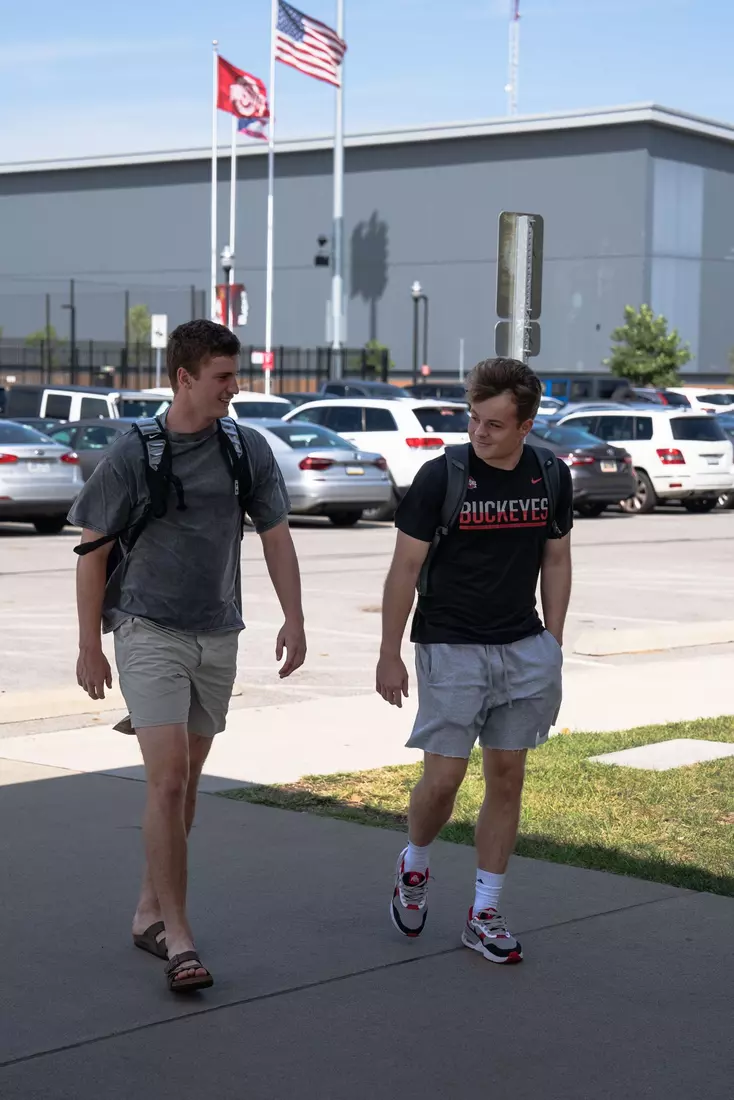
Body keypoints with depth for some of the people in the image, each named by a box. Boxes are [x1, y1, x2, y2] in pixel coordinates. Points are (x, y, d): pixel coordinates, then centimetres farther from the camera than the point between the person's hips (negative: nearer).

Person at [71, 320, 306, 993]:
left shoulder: (248, 449, 3)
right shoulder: (134, 453, -9)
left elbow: (276, 535, 11)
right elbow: (94, 551, -3)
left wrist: (294, 620, 2)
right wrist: (90, 646, -3)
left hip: (217, 635, 5)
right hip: (148, 632, -5)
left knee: (185, 782, 12)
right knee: (168, 778, -14)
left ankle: (149, 911, 27)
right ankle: (177, 934, -10)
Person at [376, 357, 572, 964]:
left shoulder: (551, 476, 1)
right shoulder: (441, 476, -11)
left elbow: (556, 560, 12)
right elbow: (406, 567, -7)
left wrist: (552, 644, 7)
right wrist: (389, 655, -7)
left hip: (524, 649, 4)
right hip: (450, 647, -4)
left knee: (507, 778, 5)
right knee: (443, 778, -7)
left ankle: (485, 913, 15)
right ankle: (414, 866, 24)